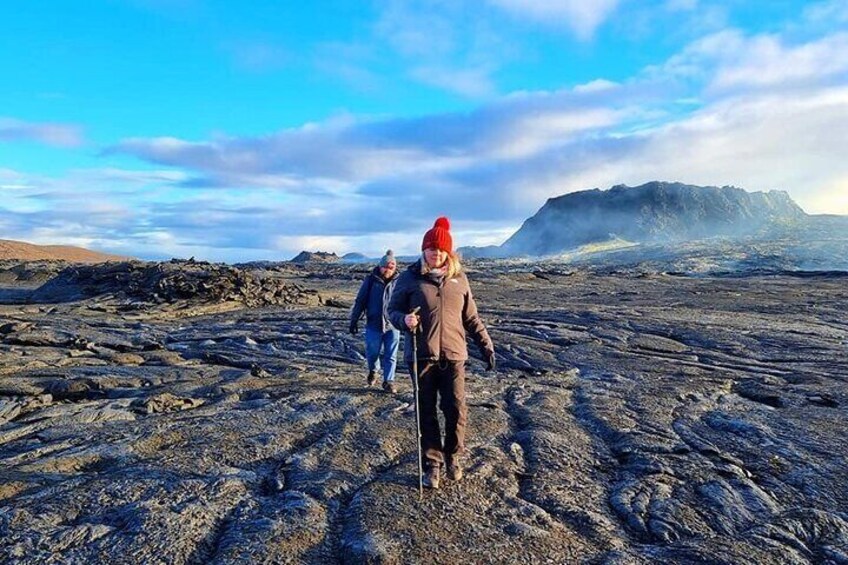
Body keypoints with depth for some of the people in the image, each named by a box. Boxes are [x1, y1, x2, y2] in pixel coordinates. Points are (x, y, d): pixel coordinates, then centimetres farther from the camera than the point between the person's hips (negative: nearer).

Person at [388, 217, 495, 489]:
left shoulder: (459, 278, 6)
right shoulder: (409, 278, -1)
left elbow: (471, 317, 13)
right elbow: (393, 309, 5)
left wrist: (486, 345, 10)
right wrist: (404, 319, -18)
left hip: (453, 356, 1)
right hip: (421, 356, -1)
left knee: (456, 411, 0)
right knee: (426, 413, 7)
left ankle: (453, 458, 26)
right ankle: (432, 464, 24)